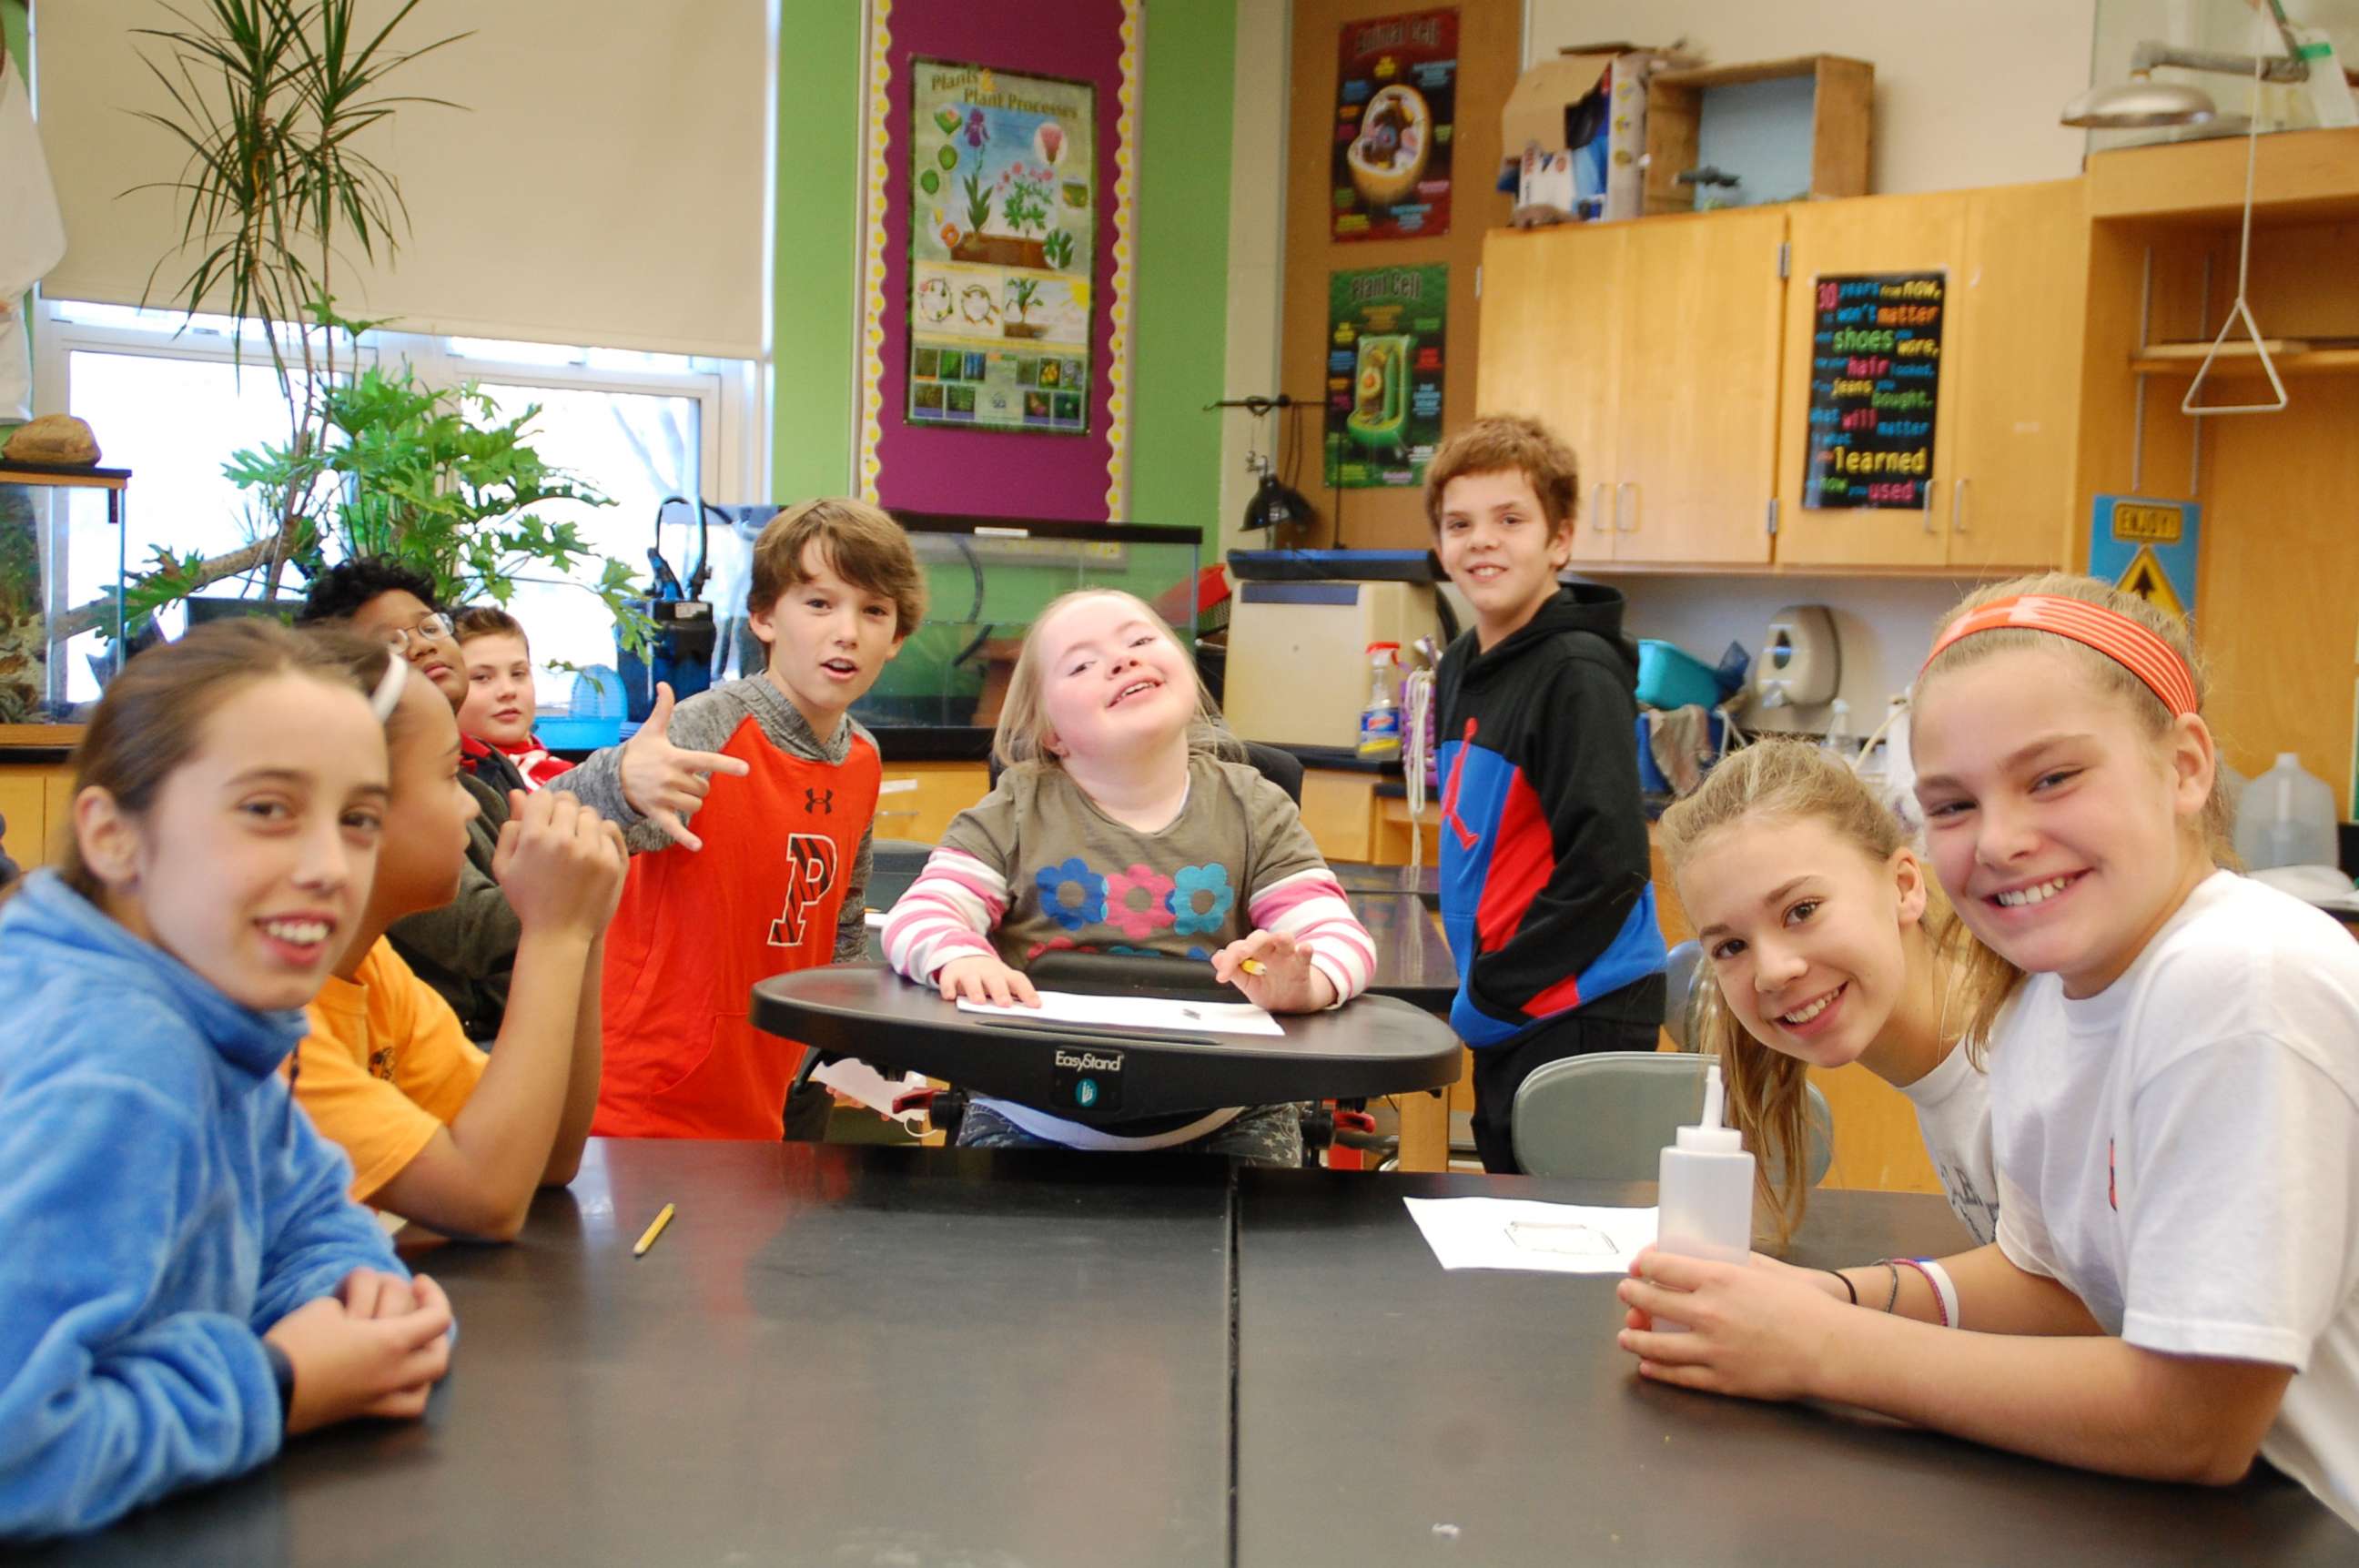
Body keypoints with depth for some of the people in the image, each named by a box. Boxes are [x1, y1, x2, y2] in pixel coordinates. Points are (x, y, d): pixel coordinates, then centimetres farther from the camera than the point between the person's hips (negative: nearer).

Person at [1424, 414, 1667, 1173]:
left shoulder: (1579, 674, -15)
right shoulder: (1463, 668, 12)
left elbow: (1607, 861, -20)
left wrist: (1493, 990, -16)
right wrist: (1481, 982, 13)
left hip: (1577, 1012, -9)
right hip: (1510, 1016, 9)